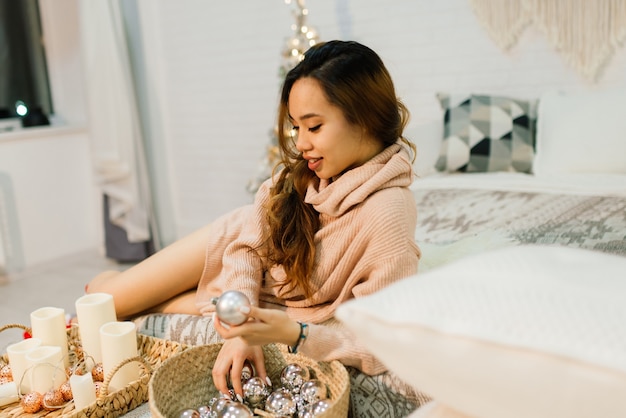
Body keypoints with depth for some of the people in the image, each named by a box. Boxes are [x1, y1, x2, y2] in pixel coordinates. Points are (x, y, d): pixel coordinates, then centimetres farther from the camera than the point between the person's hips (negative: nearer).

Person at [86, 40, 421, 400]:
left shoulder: (388, 215, -38)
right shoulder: (306, 169, -20)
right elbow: (249, 239, -14)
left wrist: (293, 333, -44)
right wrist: (243, 329, -27)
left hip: (275, 305, -3)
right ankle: (107, 290, 42)